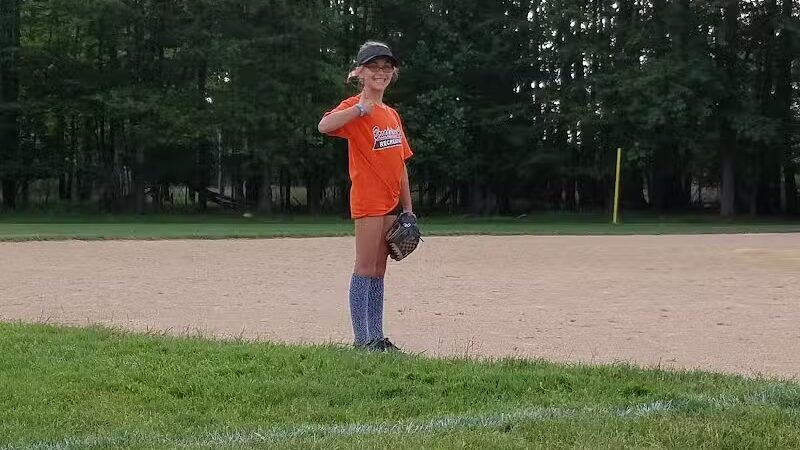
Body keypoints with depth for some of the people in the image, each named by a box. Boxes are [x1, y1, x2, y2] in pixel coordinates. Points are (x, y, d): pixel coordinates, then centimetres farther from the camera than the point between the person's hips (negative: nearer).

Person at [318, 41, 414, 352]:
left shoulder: (392, 115, 17)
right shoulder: (354, 107, -5)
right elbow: (325, 126, -28)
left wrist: (408, 210, 15)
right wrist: (362, 108, -28)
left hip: (391, 201, 7)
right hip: (367, 200, -7)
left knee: (378, 271, 10)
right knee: (365, 268, -6)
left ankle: (377, 336, 14)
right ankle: (362, 339, -4)